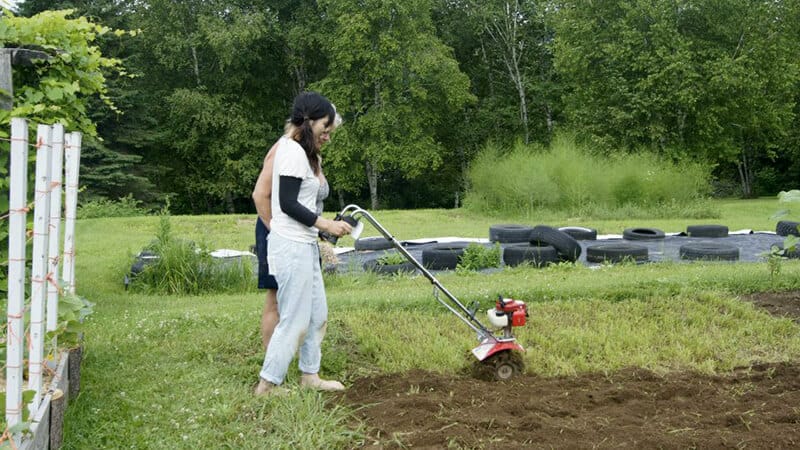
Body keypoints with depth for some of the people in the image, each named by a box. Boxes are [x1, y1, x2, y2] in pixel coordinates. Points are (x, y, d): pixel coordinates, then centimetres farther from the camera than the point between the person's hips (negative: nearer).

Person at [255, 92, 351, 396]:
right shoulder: (293, 152, -13)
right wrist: (327, 225, -16)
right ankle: (267, 385, 2)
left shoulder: (303, 152, 18)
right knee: (294, 319, -6)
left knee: (317, 314, 16)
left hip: (304, 245, 11)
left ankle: (310, 376, 26)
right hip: (291, 245, -11)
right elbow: (287, 203, -18)